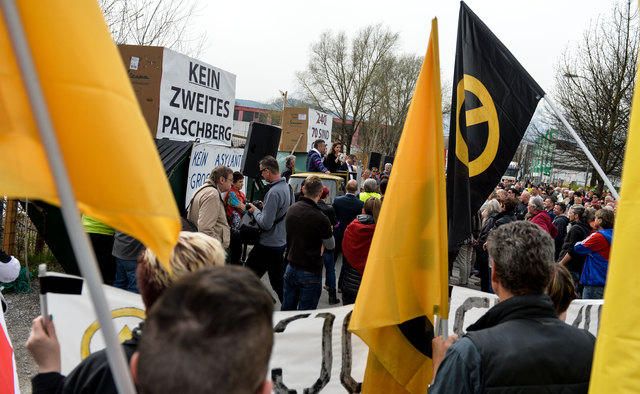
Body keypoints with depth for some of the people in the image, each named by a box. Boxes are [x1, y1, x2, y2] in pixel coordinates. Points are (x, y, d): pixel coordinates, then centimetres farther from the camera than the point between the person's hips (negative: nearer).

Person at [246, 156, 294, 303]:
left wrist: (255, 211, -8)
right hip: (282, 242, 9)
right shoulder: (287, 187, 7)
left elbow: (265, 224, -24)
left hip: (268, 245, -9)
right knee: (278, 279, 17)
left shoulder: (273, 192, -23)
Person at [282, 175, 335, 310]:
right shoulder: (320, 219, -22)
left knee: (286, 310, 18)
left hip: (290, 269, 7)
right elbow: (330, 247, -8)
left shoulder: (291, 209, 0)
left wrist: (315, 247, 2)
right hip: (310, 274, -6)